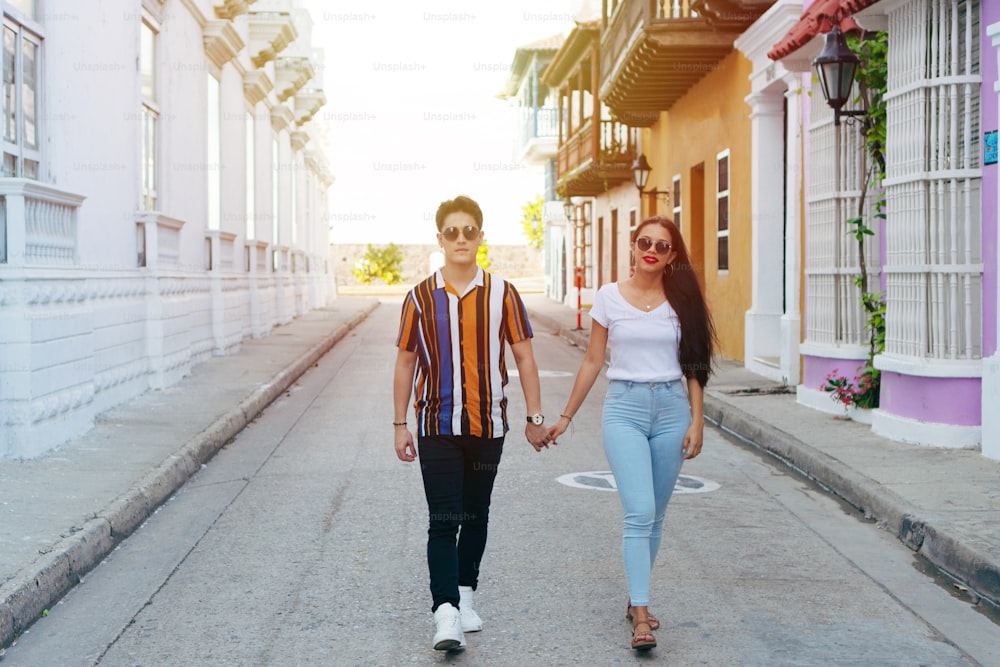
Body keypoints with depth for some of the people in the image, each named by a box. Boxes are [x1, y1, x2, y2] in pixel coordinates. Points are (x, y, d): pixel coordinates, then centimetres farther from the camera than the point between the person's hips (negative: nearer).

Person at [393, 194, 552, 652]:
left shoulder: (502, 294, -2)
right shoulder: (420, 297, -2)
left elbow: (524, 357, 3)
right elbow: (405, 363, 5)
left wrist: (535, 417, 0)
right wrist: (400, 425, 4)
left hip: (488, 425, 2)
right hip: (437, 426, -1)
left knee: (476, 516, 14)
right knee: (443, 521, -7)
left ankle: (465, 594, 31)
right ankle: (445, 614, -9)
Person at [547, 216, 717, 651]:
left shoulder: (682, 301, 5)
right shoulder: (610, 297, 2)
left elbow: (693, 368, 8)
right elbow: (593, 361, 7)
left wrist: (696, 422, 2)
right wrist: (566, 417, 8)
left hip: (671, 409, 2)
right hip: (624, 408, -2)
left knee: (654, 515, 9)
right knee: (640, 512, -13)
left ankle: (635, 600, 25)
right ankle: (641, 617, -10)